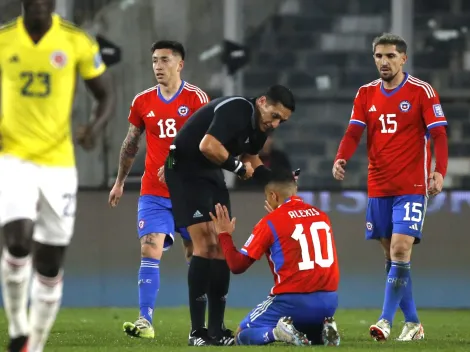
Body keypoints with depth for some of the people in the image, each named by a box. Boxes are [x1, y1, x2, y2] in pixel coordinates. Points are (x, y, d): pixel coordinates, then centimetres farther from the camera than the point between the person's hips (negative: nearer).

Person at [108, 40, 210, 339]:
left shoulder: (196, 98, -4)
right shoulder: (143, 102, 7)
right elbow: (131, 145, 19)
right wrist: (120, 182, 21)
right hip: (153, 192, 2)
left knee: (196, 255, 6)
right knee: (150, 251, -12)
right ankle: (145, 321, -17)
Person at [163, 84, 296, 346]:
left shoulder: (259, 127, 4)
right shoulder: (236, 111, -25)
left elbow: (251, 159, 19)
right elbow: (207, 146, -36)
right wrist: (239, 167, -20)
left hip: (212, 177, 9)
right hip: (186, 172, -9)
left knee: (221, 248, 5)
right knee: (205, 245, -15)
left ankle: (217, 330, 10)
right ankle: (197, 332, -11)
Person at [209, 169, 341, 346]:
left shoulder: (270, 223, -4)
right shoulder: (322, 216, 10)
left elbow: (237, 266, -2)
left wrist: (224, 235, 14)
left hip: (293, 300, -5)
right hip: (329, 301, 5)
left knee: (243, 335, 13)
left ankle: (277, 332, -18)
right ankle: (323, 330, 1)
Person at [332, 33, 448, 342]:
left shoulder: (422, 92, -6)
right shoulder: (366, 94, 8)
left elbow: (439, 136, -10)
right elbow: (354, 133, 1)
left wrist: (439, 172, -25)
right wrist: (341, 159, -19)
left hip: (412, 187, -5)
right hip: (378, 187, 5)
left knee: (400, 250, -15)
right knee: (392, 256, 8)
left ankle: (386, 321, -14)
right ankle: (412, 323, 17)